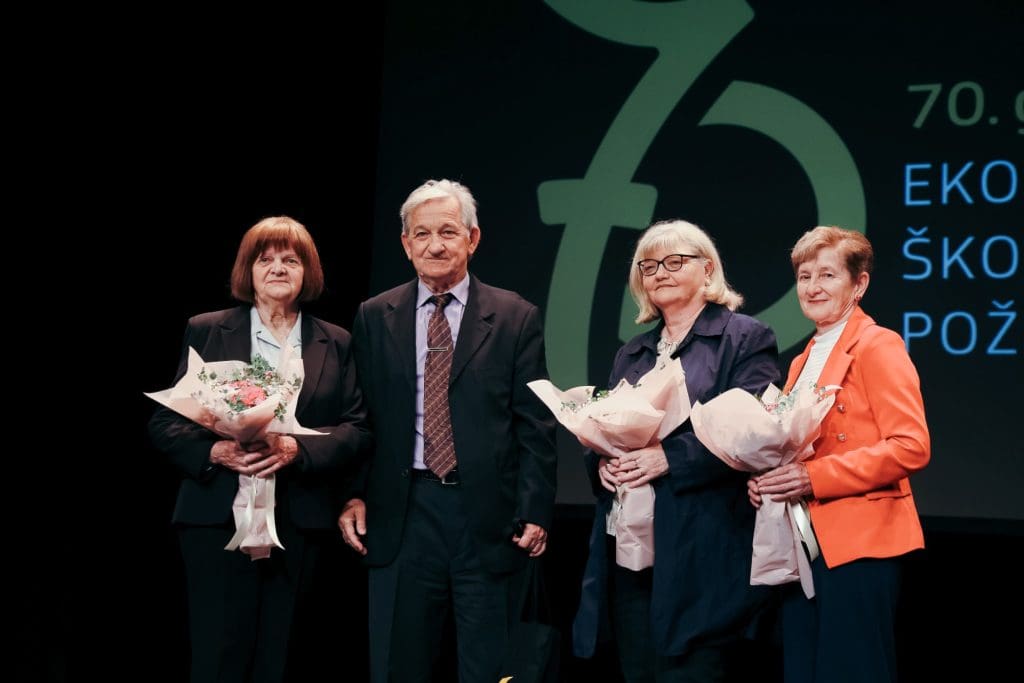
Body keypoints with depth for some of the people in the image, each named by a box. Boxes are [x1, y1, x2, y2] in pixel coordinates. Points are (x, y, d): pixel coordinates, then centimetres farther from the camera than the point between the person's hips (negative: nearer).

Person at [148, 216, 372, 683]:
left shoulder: (336, 344, 10)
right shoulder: (206, 332, 7)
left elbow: (358, 430, 3)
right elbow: (164, 422, 5)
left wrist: (297, 449, -14)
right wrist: (215, 452, -15)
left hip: (299, 524, 2)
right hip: (219, 519, -1)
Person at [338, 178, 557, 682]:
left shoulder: (516, 318, 2)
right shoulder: (374, 318, 8)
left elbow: (535, 425, 0)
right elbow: (359, 415, 9)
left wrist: (535, 512, -7)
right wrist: (352, 496, -1)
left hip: (489, 517, -1)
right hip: (401, 514, 2)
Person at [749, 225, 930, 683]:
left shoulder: (877, 346, -8)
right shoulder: (803, 360, 18)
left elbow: (911, 447, -17)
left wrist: (813, 477, -21)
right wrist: (767, 477, 3)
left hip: (857, 542, -8)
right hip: (803, 544, 8)